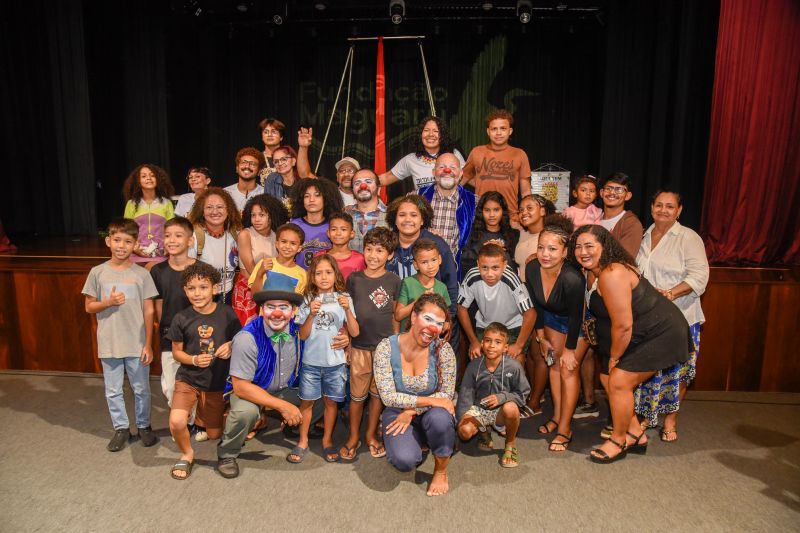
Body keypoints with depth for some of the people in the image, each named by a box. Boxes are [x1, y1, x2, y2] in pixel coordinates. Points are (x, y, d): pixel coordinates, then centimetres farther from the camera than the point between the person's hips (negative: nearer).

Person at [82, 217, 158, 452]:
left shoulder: (141, 274, -5)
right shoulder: (97, 273, -2)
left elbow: (149, 311, -3)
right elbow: (89, 307, 5)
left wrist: (148, 344, -5)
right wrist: (108, 302, -17)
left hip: (136, 344, -1)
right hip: (109, 344, 1)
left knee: (141, 389, 11)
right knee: (113, 391, 12)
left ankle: (144, 426, 30)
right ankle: (121, 428, 29)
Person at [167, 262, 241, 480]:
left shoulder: (227, 314, -8)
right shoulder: (181, 319, -9)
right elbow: (176, 352, 1)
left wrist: (231, 346, -17)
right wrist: (194, 360, -18)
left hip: (217, 383, 1)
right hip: (188, 380, -1)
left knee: (214, 435, 13)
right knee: (176, 421, -27)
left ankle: (202, 418, 49)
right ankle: (187, 454, 5)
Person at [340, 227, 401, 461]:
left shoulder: (393, 281, -2)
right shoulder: (354, 279, -2)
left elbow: (395, 316, 4)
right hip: (359, 346, 0)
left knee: (378, 392, 13)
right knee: (357, 394, 9)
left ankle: (371, 434, 31)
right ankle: (353, 437, 27)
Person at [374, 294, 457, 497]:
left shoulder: (443, 349, -14)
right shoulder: (386, 348, -16)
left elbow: (447, 394, -10)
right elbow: (388, 397, -18)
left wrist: (412, 411, -19)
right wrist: (430, 400, -22)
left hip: (432, 413, 0)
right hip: (398, 414, 0)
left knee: (439, 417, -36)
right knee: (404, 461, -28)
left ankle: (441, 472, -5)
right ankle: (416, 442, 13)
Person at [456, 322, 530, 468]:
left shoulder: (513, 367, -15)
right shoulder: (474, 365, -9)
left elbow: (523, 394, -9)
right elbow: (465, 393, -2)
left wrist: (501, 397, -26)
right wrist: (460, 419, -10)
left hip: (500, 411, -2)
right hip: (478, 409, 2)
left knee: (510, 408, -36)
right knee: (464, 431, -25)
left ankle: (510, 444, -5)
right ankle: (484, 430, 15)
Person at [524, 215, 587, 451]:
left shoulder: (572, 278, -39)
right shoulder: (532, 268, -23)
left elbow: (576, 316, -26)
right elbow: (536, 305, -7)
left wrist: (570, 349, -15)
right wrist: (541, 337, 3)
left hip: (579, 321, -5)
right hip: (553, 317, 6)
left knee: (569, 369, -6)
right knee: (554, 363, 12)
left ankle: (565, 428, 5)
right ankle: (557, 415, 28)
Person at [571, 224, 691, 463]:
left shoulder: (612, 275, -30)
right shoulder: (594, 272, 0)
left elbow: (623, 325, -27)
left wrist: (614, 357, -13)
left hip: (661, 335, -10)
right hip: (641, 334, 10)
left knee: (619, 382, -11)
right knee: (607, 378, 10)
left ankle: (619, 442, 9)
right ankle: (635, 434, 26)